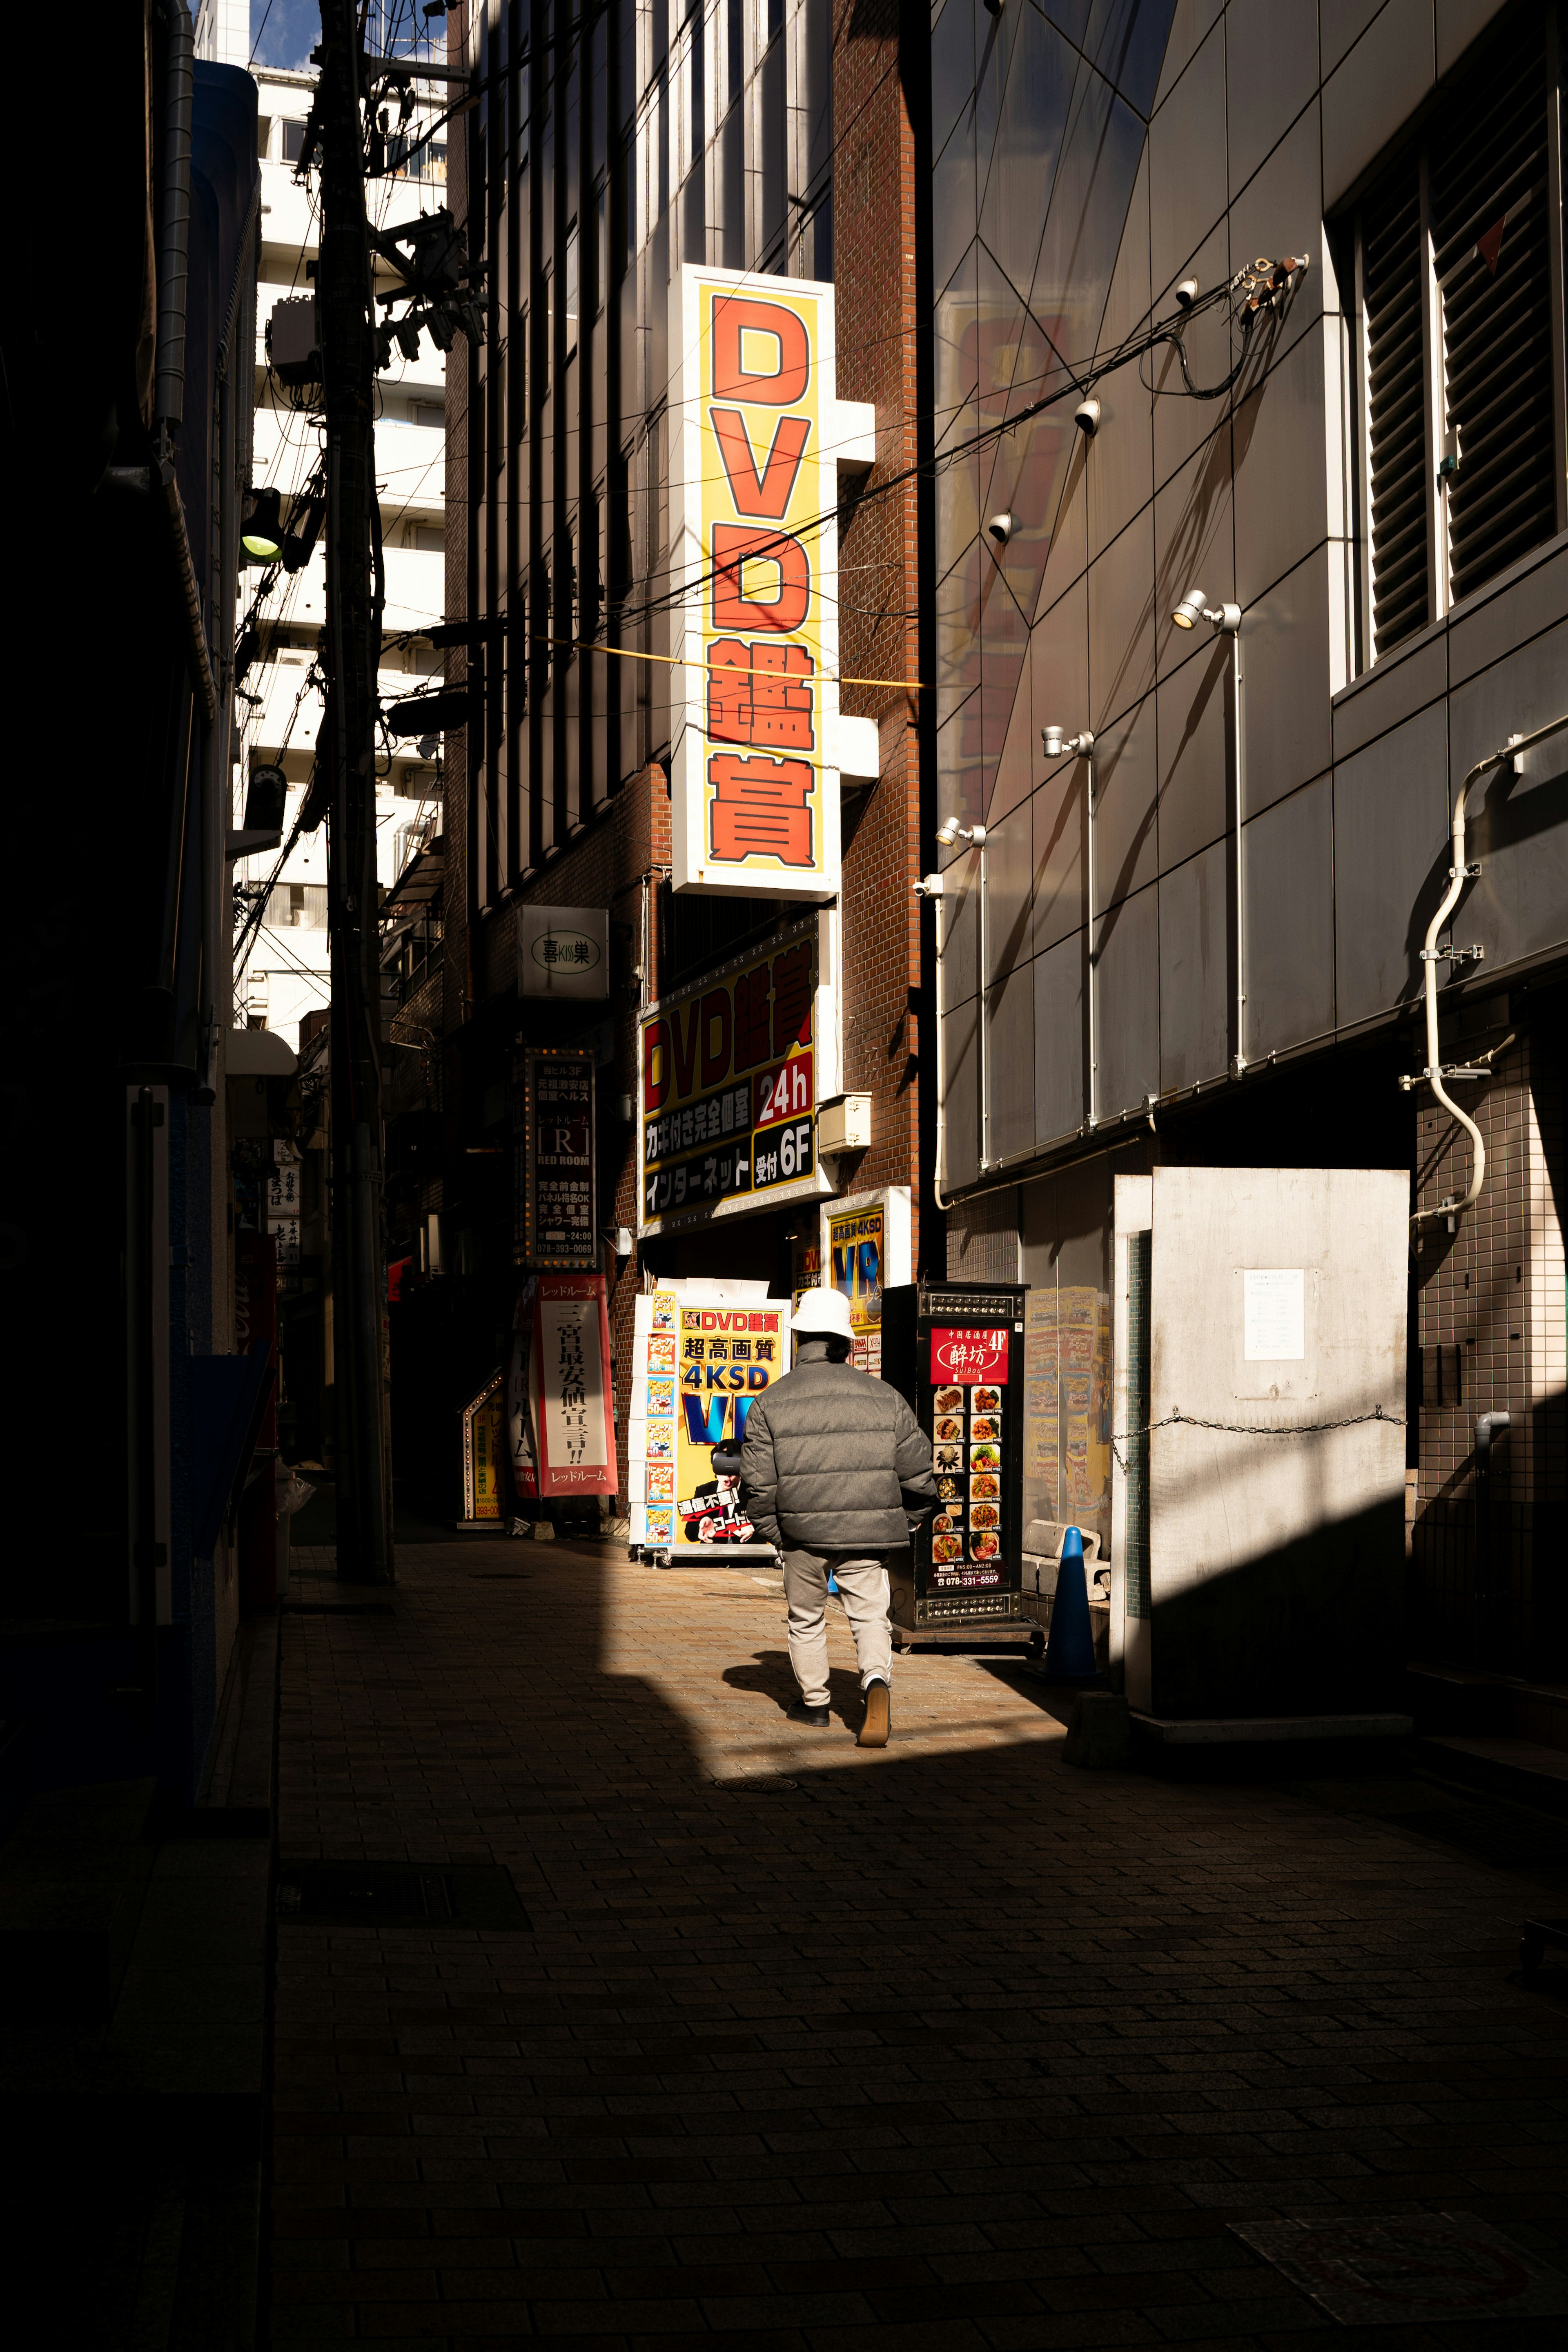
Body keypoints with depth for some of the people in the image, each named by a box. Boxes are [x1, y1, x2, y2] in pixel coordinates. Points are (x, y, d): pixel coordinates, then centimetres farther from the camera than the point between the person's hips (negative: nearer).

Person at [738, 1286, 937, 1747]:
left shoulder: (770, 1403, -2)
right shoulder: (884, 1398, 3)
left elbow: (758, 1483, -3)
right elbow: (918, 1471, 5)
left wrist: (771, 1531, 9)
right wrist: (904, 1523, 18)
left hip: (803, 1534, 0)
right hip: (868, 1535, 0)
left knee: (806, 1619, 18)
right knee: (870, 1616, 6)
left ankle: (813, 1702, 28)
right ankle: (877, 1681, -20)